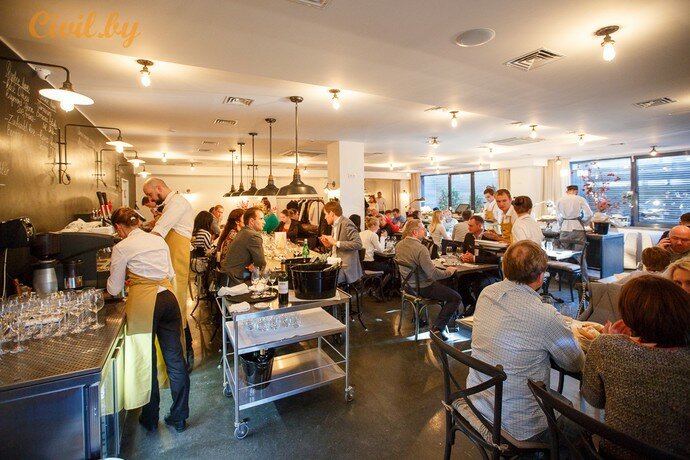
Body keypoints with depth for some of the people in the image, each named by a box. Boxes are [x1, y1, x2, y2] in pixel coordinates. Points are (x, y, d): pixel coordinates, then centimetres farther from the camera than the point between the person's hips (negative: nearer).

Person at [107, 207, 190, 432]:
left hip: (143, 304, -4)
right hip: (168, 298, 5)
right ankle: (179, 417, 27)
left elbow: (114, 289, 3)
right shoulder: (159, 240, 11)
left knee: (146, 362, 14)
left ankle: (150, 418, 32)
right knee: (175, 359, 12)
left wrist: (123, 280, 24)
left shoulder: (122, 248, -3)